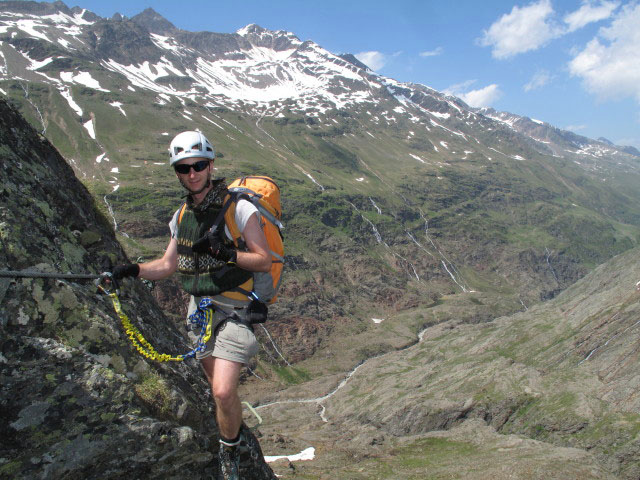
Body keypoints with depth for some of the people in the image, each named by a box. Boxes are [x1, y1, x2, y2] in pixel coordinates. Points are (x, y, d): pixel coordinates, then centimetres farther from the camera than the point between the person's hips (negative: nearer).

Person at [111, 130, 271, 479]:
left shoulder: (238, 207, -14)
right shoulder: (183, 215, 6)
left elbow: (264, 261, -15)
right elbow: (168, 265, 12)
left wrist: (227, 254, -30)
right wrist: (134, 270, -6)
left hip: (233, 310, -6)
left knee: (224, 392, -16)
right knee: (218, 385, 18)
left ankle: (230, 450, 12)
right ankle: (234, 430, 45)